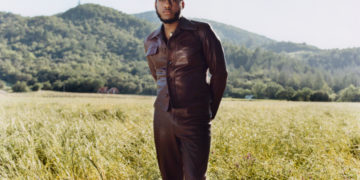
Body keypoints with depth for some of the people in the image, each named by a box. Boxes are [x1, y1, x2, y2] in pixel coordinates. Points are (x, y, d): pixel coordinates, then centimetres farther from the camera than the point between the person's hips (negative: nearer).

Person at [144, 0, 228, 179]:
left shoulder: (201, 31, -4)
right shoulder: (150, 42, 10)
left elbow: (220, 73, 0)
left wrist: (210, 112, 5)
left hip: (194, 119, -4)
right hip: (163, 117, 4)